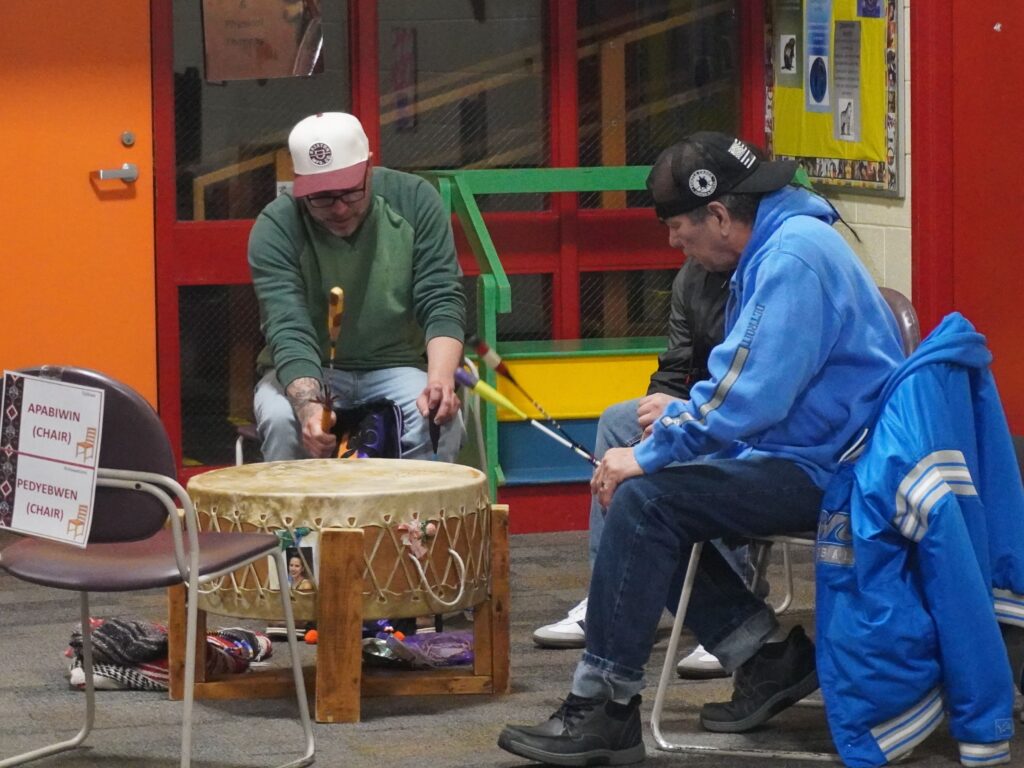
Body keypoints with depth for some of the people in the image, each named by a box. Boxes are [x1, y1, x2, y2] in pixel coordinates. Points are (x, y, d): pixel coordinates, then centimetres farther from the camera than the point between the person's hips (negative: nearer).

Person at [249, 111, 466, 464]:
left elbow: (442, 301, -12)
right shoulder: (275, 228, -16)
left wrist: (440, 380, -31)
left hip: (397, 367, 1)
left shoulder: (414, 200, -8)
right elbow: (288, 330, -26)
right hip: (306, 373, -1)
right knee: (281, 419, -34)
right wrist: (309, 405, -46)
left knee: (442, 420, -30)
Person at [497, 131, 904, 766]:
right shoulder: (775, 248, 15)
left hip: (821, 471, -11)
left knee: (644, 500, -19)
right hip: (809, 458, 11)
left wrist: (649, 457, -17)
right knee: (643, 503, 8)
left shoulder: (793, 257, -19)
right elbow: (747, 382, 22)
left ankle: (606, 709, -16)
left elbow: (746, 397, -26)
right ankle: (768, 654, 7)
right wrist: (680, 416, 6)